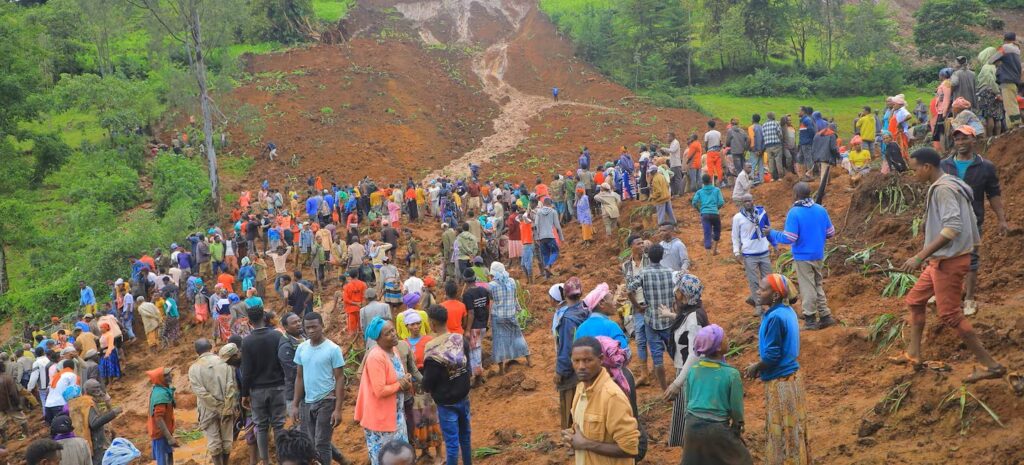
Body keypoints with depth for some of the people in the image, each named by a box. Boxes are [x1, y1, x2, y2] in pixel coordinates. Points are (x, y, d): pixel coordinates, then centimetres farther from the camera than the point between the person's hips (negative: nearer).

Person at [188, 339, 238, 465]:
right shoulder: (224, 362, -2)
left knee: (214, 442, 7)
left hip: (208, 410, -1)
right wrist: (230, 406, -2)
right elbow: (232, 386, -8)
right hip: (227, 407, 1)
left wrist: (217, 406, -11)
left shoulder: (194, 368, -4)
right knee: (226, 440, 14)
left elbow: (200, 391, -13)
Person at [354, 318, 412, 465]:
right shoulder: (376, 357, -24)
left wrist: (406, 381, -5)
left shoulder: (393, 351, 5)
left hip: (396, 415, 9)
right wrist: (400, 385, -14)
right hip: (380, 419, -9)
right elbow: (380, 391, -28)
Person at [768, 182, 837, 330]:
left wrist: (772, 233, -7)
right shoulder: (821, 210, -1)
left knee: (808, 288, 4)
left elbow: (789, 238, -21)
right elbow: (830, 232, 5)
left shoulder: (794, 213, -19)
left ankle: (810, 319, 11)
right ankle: (825, 315, 20)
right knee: (818, 285, 19)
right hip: (819, 255, 5)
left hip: (803, 257, -5)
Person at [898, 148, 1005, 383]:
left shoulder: (943, 189, -19)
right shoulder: (952, 185, 12)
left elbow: (953, 227, -29)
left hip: (949, 260, -11)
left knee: (950, 314, -6)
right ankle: (913, 355, 23)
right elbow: (971, 222, 16)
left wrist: (920, 256, -30)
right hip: (942, 259, 11)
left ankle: (991, 365, -2)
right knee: (915, 300, 18)